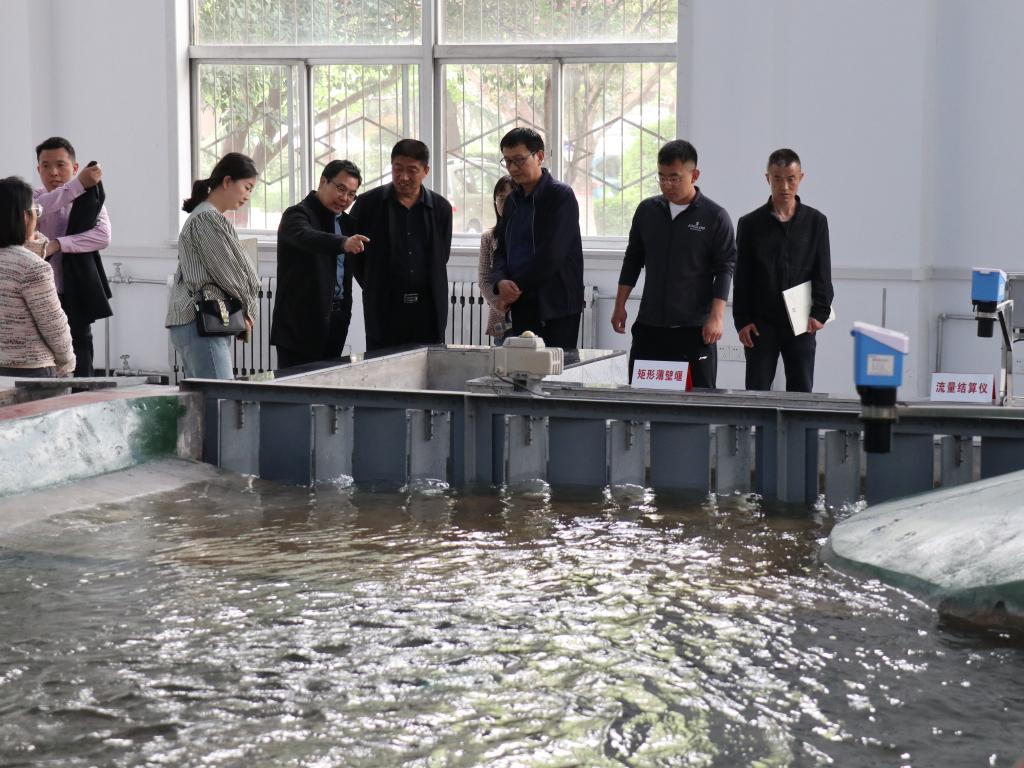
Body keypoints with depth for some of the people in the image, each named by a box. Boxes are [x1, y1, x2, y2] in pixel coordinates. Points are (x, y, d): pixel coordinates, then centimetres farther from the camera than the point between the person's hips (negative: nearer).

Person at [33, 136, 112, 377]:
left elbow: (103, 236, -13)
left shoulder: (89, 201, 5)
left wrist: (57, 245, -23)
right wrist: (79, 184, -32)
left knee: (79, 372, -1)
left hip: (74, 300, 0)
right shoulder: (34, 199, 6)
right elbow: (34, 210, -20)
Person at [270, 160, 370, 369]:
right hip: (301, 322, -7)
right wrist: (343, 243, -48)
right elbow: (306, 236, -31)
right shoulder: (297, 214, -9)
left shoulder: (346, 221, 16)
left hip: (335, 322, 7)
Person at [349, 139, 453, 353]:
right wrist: (375, 289, 10)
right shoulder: (368, 204, 1)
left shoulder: (440, 208, 7)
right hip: (384, 311, -2)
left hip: (428, 312, 2)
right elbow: (353, 255, 8)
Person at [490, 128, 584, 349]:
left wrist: (517, 287, -10)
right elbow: (501, 250, 17)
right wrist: (501, 282, -5)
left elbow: (551, 254, -15)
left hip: (556, 307, -6)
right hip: (521, 306, 6)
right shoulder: (513, 200, 17)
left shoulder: (561, 196, -6)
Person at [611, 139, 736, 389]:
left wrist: (716, 317, -14)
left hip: (694, 328, -4)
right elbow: (633, 260, 15)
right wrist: (619, 306, 11)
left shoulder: (715, 217, -4)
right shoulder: (647, 210, 8)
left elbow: (725, 269, -5)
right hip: (649, 325, 4)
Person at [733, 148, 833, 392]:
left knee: (801, 393, 2)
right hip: (761, 324, 0)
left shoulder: (816, 222, 6)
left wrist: (819, 313, -7)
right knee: (756, 393, 0)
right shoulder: (750, 223, 4)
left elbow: (823, 273, 4)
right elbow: (741, 278, 4)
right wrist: (742, 320, -3)